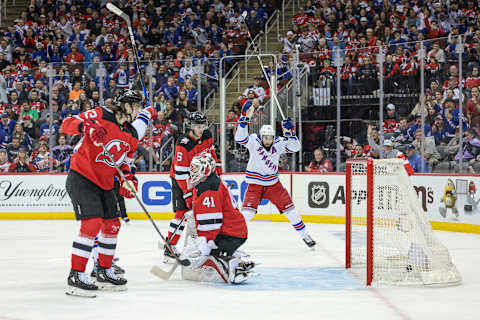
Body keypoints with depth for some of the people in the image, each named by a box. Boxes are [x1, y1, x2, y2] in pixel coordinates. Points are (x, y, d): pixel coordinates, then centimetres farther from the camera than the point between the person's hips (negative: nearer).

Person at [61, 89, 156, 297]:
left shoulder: (132, 136, 8)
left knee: (112, 225, 13)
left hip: (104, 184, 9)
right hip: (81, 178, -9)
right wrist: (87, 126, -36)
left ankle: (105, 272, 31)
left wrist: (128, 178, -2)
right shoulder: (100, 115, -13)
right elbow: (67, 124, -17)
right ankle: (76, 276, -13)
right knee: (92, 224, -19)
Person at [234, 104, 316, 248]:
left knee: (288, 207, 3)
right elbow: (240, 137, -29)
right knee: (248, 211, -18)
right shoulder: (253, 141, -14)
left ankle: (305, 235, 16)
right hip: (255, 184, -3)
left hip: (273, 184, 3)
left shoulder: (278, 143, -7)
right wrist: (244, 118, -39)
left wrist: (289, 132, -28)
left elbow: (295, 147, -13)